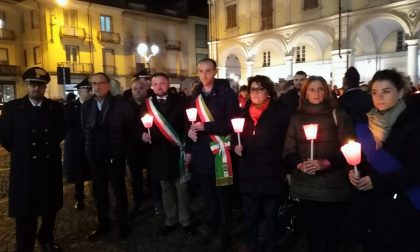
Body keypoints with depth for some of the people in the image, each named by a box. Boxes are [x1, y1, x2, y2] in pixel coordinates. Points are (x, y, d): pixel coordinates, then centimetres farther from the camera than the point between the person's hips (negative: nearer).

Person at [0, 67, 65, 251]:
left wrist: (50, 147, 7)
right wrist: (21, 153, 3)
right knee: (25, 212, 9)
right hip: (25, 168, -2)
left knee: (50, 208, 17)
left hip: (50, 166, 3)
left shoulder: (55, 107, -1)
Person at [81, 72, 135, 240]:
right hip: (95, 157, 4)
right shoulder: (87, 105, 3)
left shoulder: (120, 103, -9)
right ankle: (103, 225, 31)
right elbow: (85, 129, 12)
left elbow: (130, 128, -5)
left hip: (115, 156, -4)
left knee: (119, 191, 10)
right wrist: (90, 149, 8)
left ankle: (122, 224, 27)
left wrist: (121, 149, -2)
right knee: (99, 193, 14)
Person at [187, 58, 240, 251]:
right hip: (201, 153, 5)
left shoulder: (227, 93, -7)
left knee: (223, 196, 8)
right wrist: (189, 149, 6)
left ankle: (222, 234, 24)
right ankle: (212, 230, 33)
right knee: (208, 196, 16)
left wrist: (206, 126, -20)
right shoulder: (196, 95, 11)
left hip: (219, 152, -5)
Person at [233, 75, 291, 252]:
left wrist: (288, 168, -12)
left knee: (270, 215, 12)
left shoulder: (281, 112, -8)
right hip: (248, 173, 4)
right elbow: (236, 136, 18)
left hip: (272, 174, -4)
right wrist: (236, 146, -2)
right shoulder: (244, 113, 7)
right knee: (250, 215, 17)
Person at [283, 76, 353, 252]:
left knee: (331, 230, 5)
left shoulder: (338, 115, 0)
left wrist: (325, 163, -17)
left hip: (332, 184, -2)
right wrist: (299, 164, -14)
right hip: (305, 184, 2)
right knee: (310, 228, 10)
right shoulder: (297, 117, 7)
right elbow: (289, 150, 6)